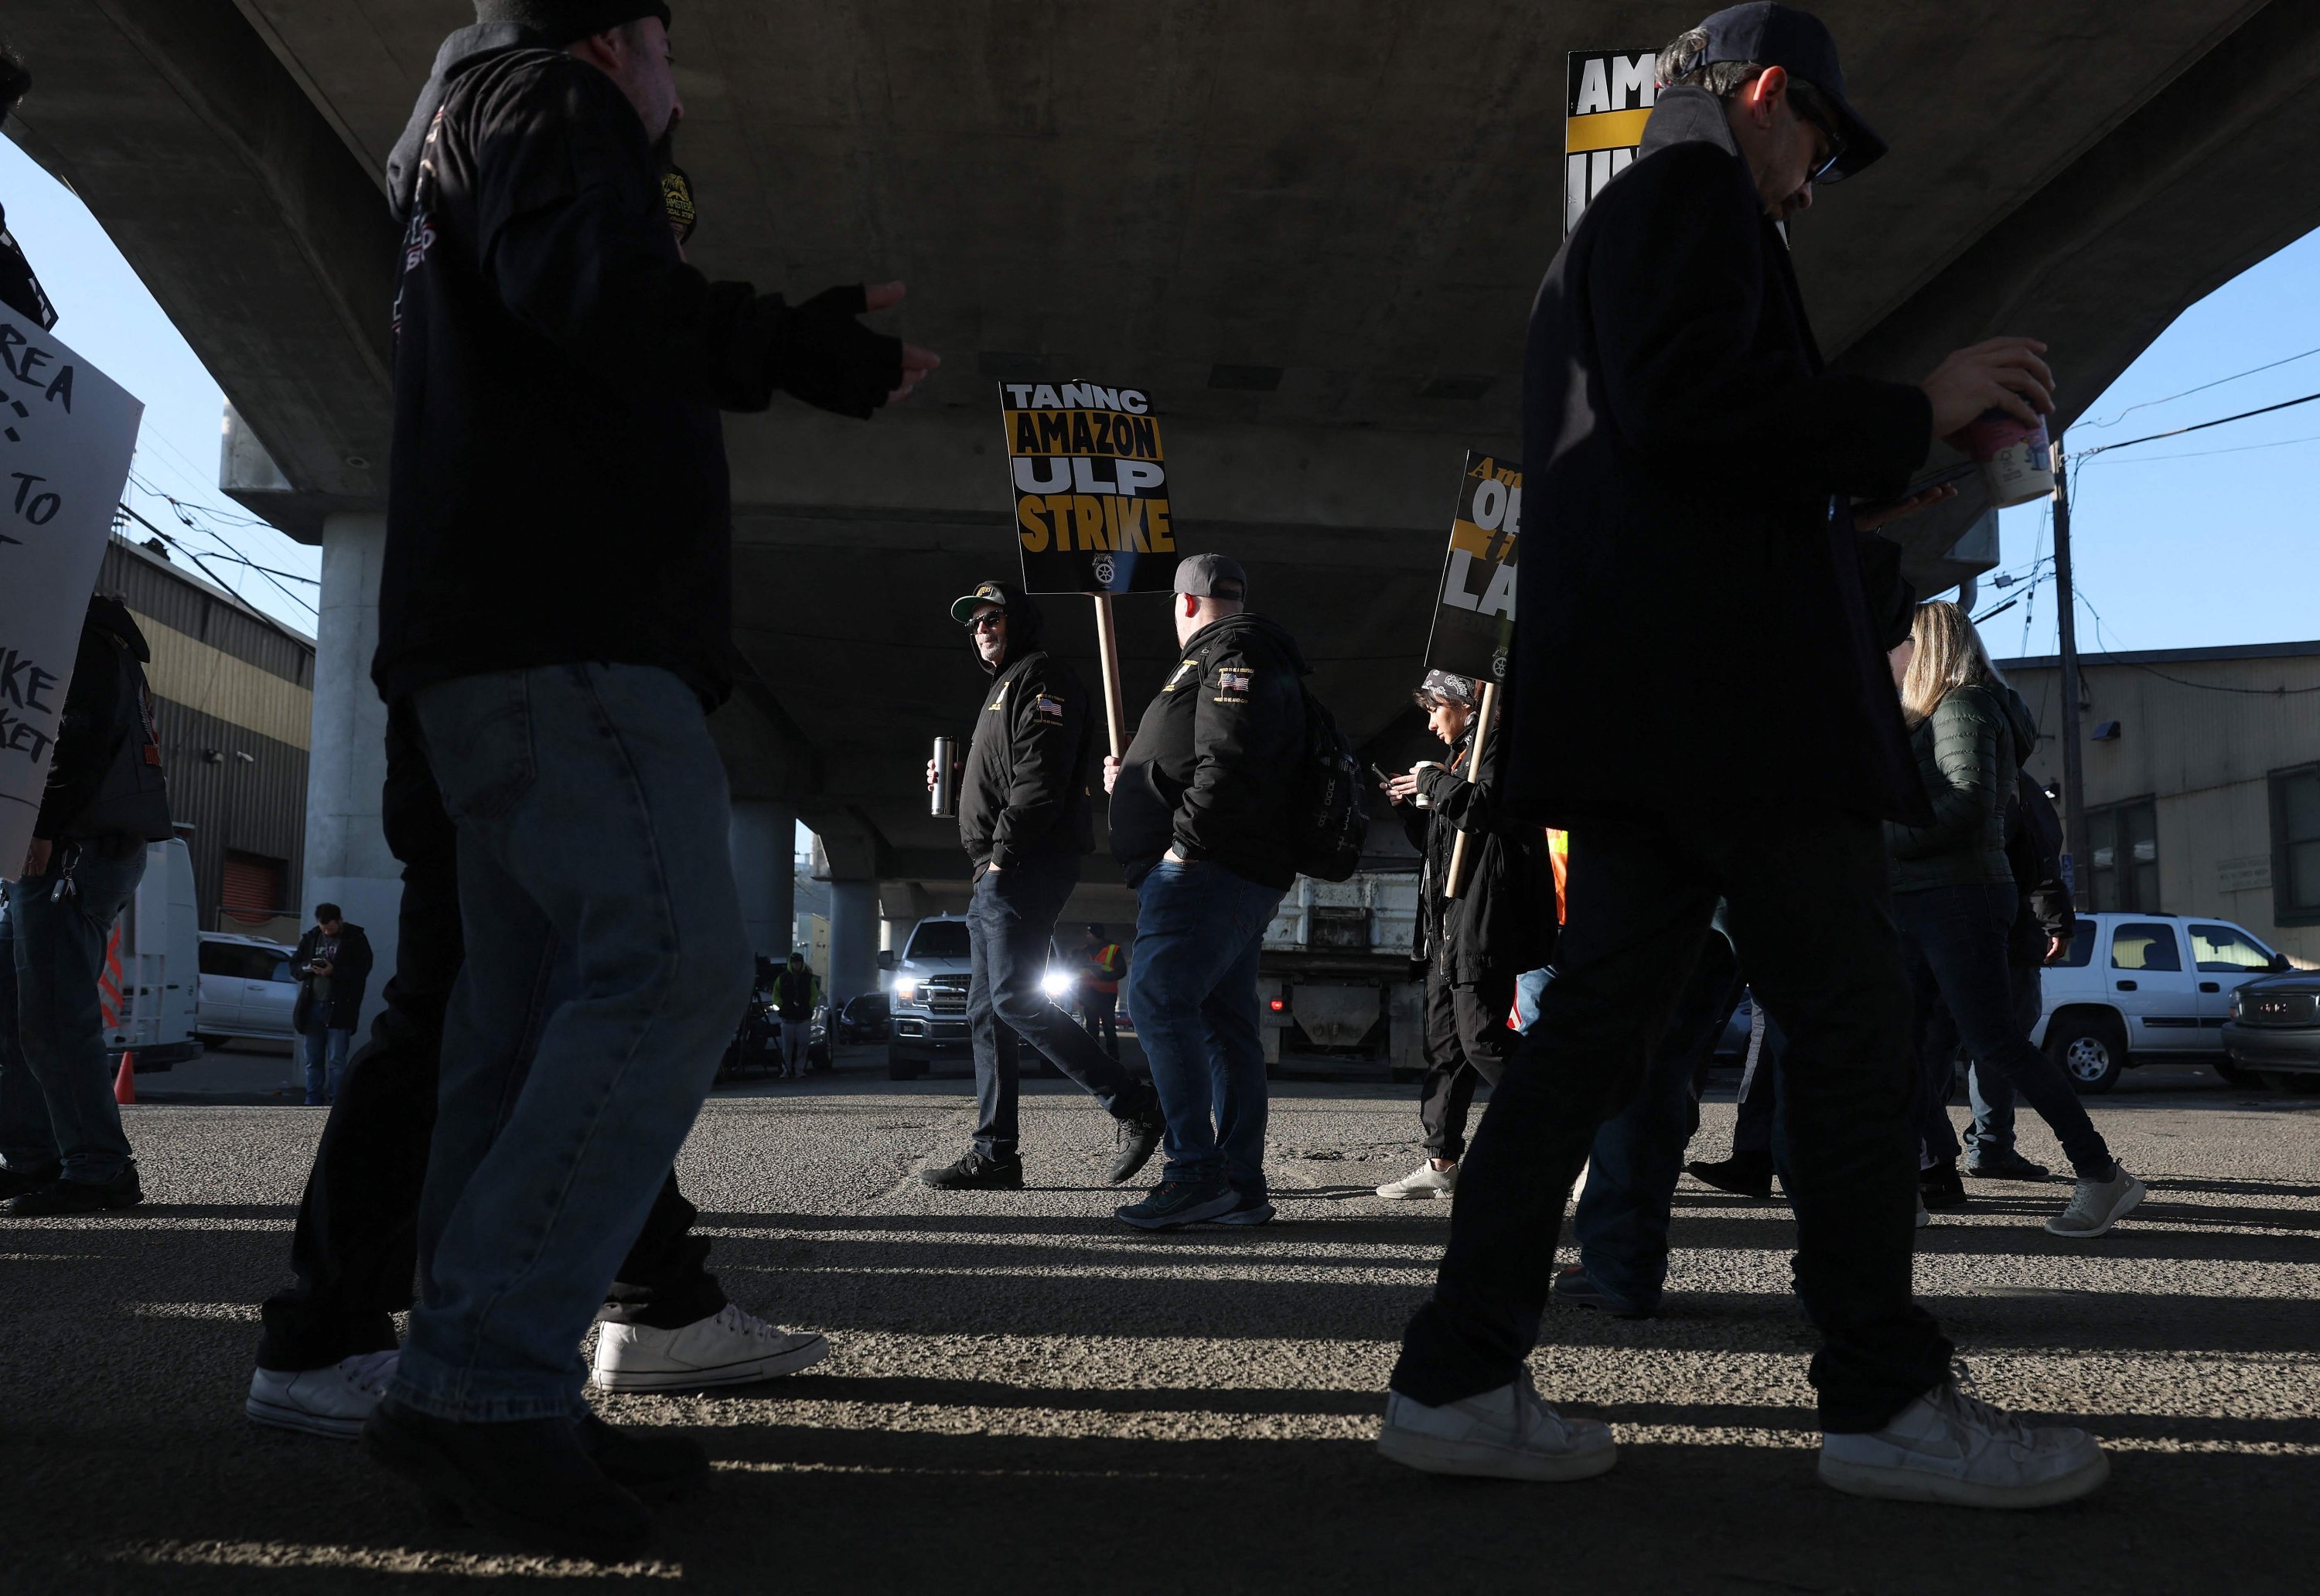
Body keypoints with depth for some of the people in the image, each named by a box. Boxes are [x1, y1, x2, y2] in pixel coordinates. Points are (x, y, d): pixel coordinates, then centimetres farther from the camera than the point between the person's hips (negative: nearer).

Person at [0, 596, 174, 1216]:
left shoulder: (81, 636, -5)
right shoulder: (90, 642, 25)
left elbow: (86, 735, -19)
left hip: (75, 853, -10)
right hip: (56, 856, 10)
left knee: (54, 1018, -12)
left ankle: (99, 1170, -11)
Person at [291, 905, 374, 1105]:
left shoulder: (355, 939, -2)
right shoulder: (311, 937, 11)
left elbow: (362, 970, -10)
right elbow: (294, 964, 14)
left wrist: (333, 971, -22)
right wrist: (309, 967, -9)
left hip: (339, 1008, -5)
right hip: (311, 1006, 5)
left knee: (336, 1061, -4)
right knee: (312, 1061, 10)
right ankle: (312, 1103, 17)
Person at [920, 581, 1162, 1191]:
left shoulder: (1040, 676, -4)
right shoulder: (1003, 689, 28)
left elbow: (1040, 776, -18)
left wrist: (1002, 854, -19)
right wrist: (950, 784, 15)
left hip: (1023, 871, -10)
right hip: (996, 879, 10)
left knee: (1016, 1001, -17)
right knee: (986, 1014, 7)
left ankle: (1133, 1106, -13)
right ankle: (995, 1153, 8)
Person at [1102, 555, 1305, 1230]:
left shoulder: (1229, 652, -5)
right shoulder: (1249, 655, 28)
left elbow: (1229, 759, -21)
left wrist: (1185, 839, -22)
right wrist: (1133, 780, 36)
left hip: (1205, 867, -11)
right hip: (1241, 877, 11)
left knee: (1159, 1000, -16)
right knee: (1225, 1020, 8)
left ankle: (1196, 1172, -19)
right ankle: (1242, 1186, 9)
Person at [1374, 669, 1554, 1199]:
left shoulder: (1498, 744, -5)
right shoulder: (1463, 755, 23)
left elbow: (1480, 808, -24)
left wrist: (1433, 781, -9)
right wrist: (1410, 805, 16)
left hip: (1484, 919, -10)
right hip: (1449, 925, 10)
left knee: (1482, 1037, -13)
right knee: (1444, 1040, 8)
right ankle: (1441, 1164, 11)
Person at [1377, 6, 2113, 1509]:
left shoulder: (1609, 234, 30)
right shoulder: (1694, 193, -1)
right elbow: (1690, 402, -18)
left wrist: (1864, 474, 26)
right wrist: (1910, 418, -8)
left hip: (1638, 705, 10)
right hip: (1728, 691, -10)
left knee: (1592, 1028, 5)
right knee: (1852, 1027, -3)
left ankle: (1460, 1380, 5)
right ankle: (1890, 1399, 5)